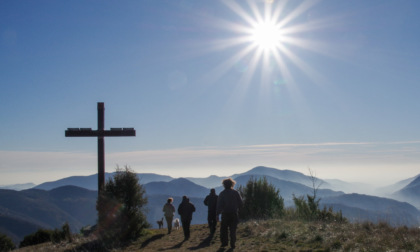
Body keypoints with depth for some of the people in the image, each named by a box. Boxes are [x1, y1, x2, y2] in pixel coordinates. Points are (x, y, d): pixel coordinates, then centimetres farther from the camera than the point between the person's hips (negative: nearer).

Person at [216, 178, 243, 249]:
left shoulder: (222, 194, -4)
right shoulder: (235, 192, 0)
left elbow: (219, 205, -7)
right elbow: (240, 203, 1)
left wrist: (217, 214, -2)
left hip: (225, 214, -1)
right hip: (234, 214, 1)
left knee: (223, 228, 12)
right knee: (233, 229, 7)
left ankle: (224, 242, 6)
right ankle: (232, 244, 5)